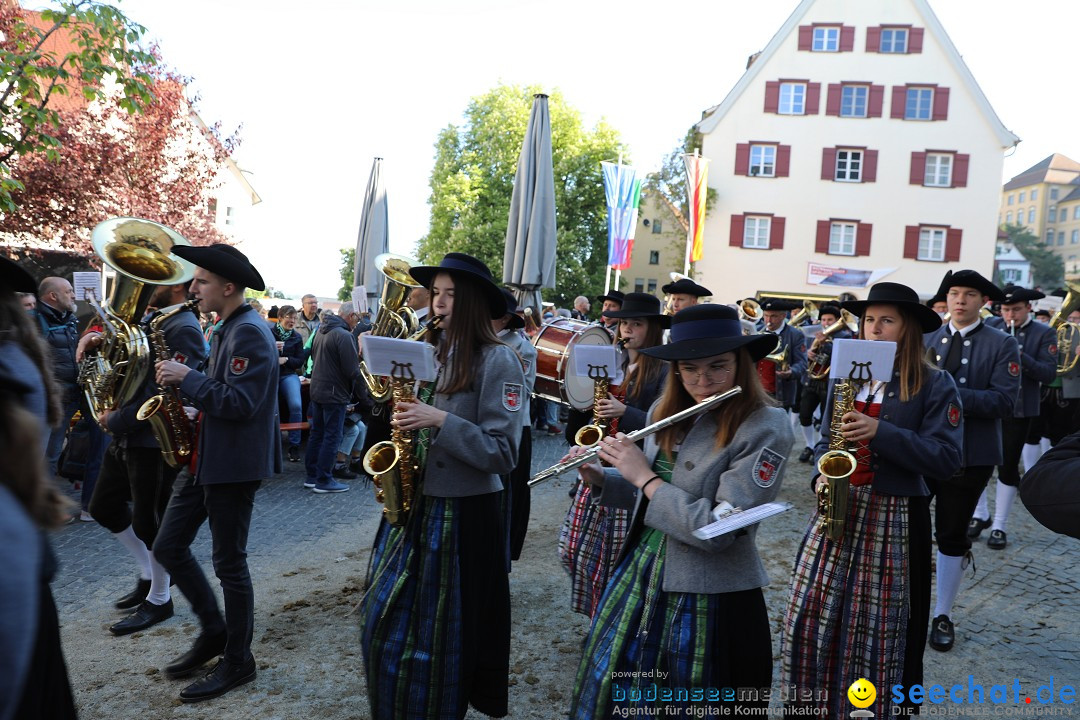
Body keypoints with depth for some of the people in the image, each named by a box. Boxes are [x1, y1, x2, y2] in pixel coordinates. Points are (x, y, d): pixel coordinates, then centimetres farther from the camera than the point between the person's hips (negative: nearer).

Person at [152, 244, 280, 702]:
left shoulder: (250, 333, -17)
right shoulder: (224, 330, 14)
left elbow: (240, 403, -26)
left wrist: (188, 377, -19)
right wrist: (184, 382, 7)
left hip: (233, 466, -10)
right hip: (203, 458, 10)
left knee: (229, 564, 2)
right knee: (168, 547, 13)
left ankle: (238, 661, 19)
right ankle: (213, 632, 30)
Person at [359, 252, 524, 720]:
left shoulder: (497, 360, -12)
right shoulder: (429, 351, 8)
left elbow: (502, 453, -16)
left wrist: (440, 421, -24)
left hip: (465, 513, -6)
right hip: (414, 503, 7)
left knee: (443, 633, 7)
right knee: (387, 620, 14)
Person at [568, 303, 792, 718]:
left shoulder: (765, 428, -20)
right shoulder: (665, 411, 0)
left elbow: (717, 529, -26)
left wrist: (645, 477, -19)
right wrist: (600, 478, -1)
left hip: (710, 603, -6)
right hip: (640, 581, 6)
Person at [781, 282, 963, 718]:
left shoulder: (935, 384, -4)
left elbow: (947, 457, -13)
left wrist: (881, 433, -22)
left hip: (895, 517, -4)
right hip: (838, 509, 4)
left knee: (878, 629, 4)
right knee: (808, 617, 4)